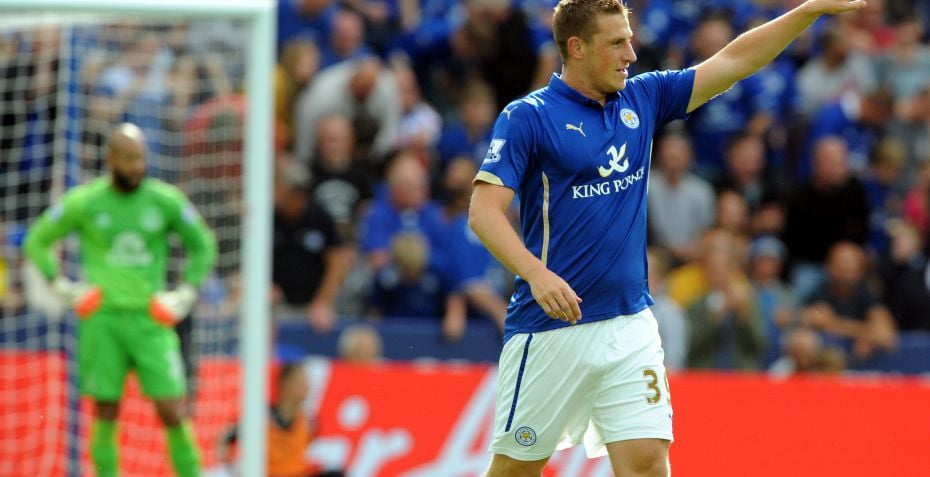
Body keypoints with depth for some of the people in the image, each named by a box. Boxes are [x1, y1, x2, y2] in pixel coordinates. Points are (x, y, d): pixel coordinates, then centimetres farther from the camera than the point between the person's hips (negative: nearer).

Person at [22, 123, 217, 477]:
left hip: (149, 318, 0)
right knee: (106, 411, 0)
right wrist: (62, 287, 1)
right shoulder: (83, 203, -1)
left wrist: (187, 294, 5)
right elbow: (37, 241, 11)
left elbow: (203, 245, 15)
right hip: (102, 316, 0)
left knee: (173, 411, -6)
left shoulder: (166, 201, 1)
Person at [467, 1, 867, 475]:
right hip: (550, 327, -4)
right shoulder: (527, 117, -7)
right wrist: (536, 273, -29)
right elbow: (484, 210, -14)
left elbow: (733, 61, 11)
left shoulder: (642, 99, 9)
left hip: (630, 324, 4)